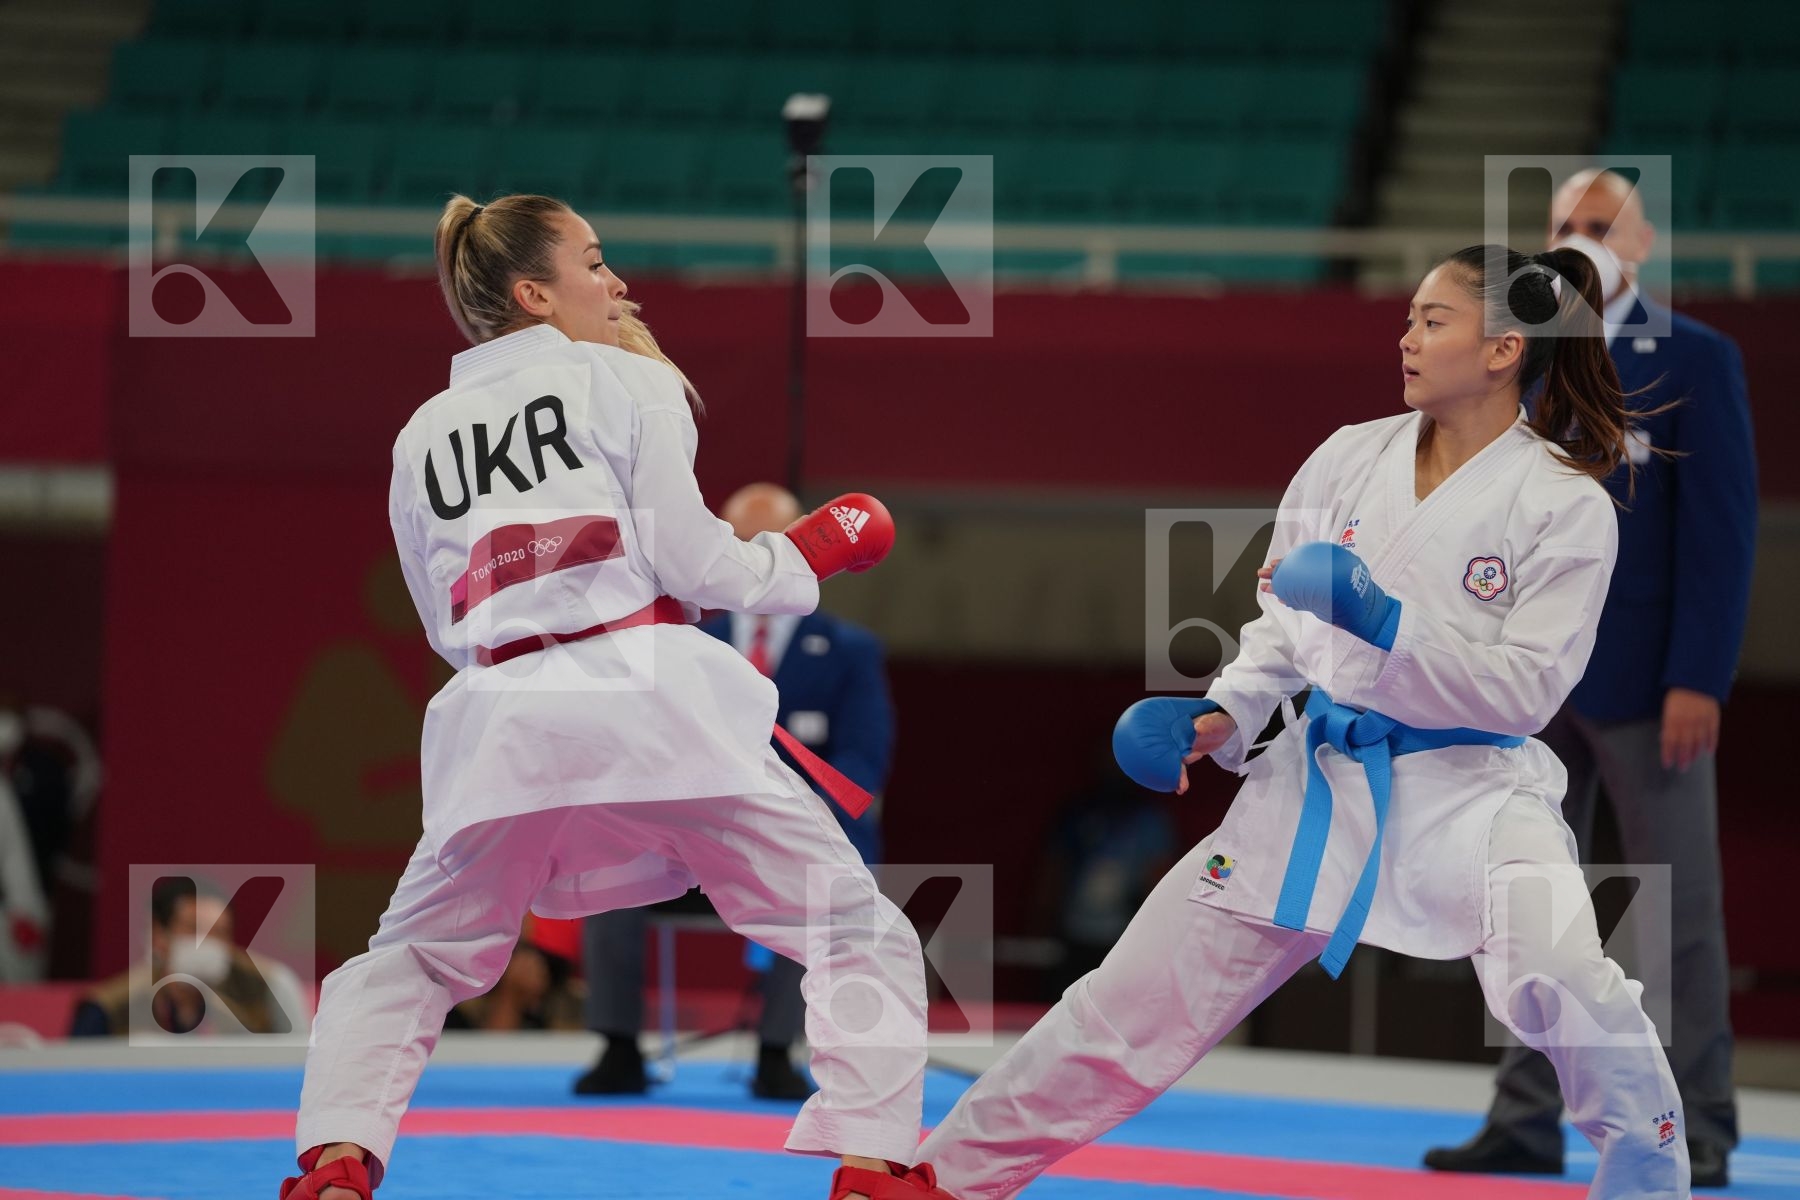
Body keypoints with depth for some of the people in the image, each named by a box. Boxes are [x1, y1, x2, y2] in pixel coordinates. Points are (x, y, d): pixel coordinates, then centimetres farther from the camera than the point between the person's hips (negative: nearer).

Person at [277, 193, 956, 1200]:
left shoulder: (423, 435, 18)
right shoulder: (626, 381, 6)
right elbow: (693, 563, -1)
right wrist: (808, 557, 16)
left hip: (506, 724, 4)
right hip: (650, 700, -3)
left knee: (407, 965, 21)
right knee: (860, 937, 6)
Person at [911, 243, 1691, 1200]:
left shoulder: (1565, 505, -11)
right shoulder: (1350, 460, 2)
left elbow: (1525, 691, -15)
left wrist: (1380, 622, -25)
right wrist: (1222, 715, -2)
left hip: (1469, 789, -4)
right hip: (1319, 781, 4)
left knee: (1561, 979, -32)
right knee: (1133, 1002, 8)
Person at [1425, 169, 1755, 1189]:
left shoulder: (1696, 361, -3)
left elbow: (1724, 528, -7)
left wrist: (1699, 680, -14)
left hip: (1644, 679, -5)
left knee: (1679, 914, -1)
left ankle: (1699, 1134, 3)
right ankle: (1528, 1124, 10)